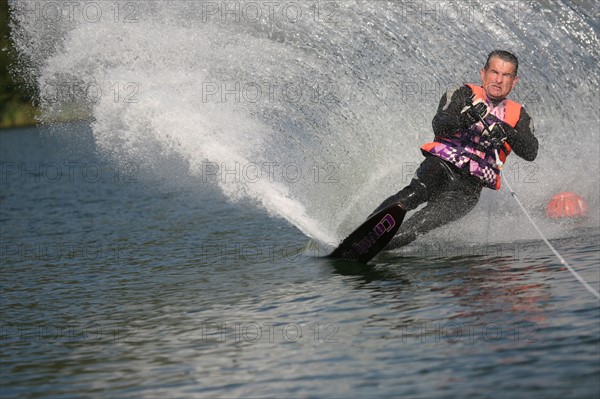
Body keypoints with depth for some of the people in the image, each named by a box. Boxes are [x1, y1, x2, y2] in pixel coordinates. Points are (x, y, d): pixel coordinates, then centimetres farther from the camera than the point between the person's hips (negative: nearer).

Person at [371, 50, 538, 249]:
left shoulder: (518, 116, 16)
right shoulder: (464, 95, 9)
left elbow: (530, 152, -2)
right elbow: (439, 126, -9)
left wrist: (507, 132, -21)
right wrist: (467, 117, -28)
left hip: (469, 187, 1)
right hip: (442, 165, -1)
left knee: (429, 219, -27)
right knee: (414, 194, -34)